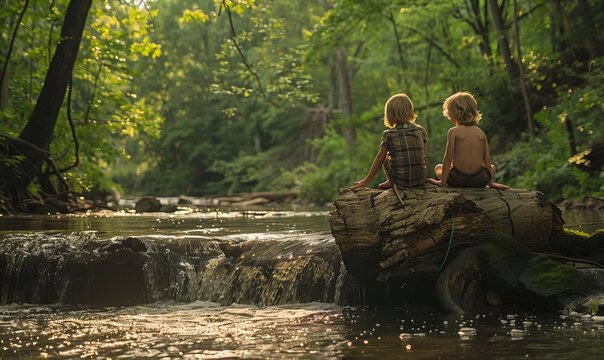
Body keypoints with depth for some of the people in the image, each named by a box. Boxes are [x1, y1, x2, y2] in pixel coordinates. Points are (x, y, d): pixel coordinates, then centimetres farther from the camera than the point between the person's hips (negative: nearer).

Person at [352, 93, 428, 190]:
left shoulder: (389, 134, -3)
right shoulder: (420, 130, 3)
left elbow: (380, 158, -1)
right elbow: (423, 155, 8)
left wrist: (366, 181, 6)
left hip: (400, 180, -1)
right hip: (421, 178, 1)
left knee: (385, 157, 25)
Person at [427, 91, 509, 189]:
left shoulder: (453, 132, -4)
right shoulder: (481, 133, 7)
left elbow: (448, 157, -8)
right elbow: (487, 159, 7)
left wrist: (442, 181, -4)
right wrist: (490, 181, 15)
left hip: (458, 179, -2)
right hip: (479, 180, 2)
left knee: (438, 168, 29)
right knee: (492, 167, 36)